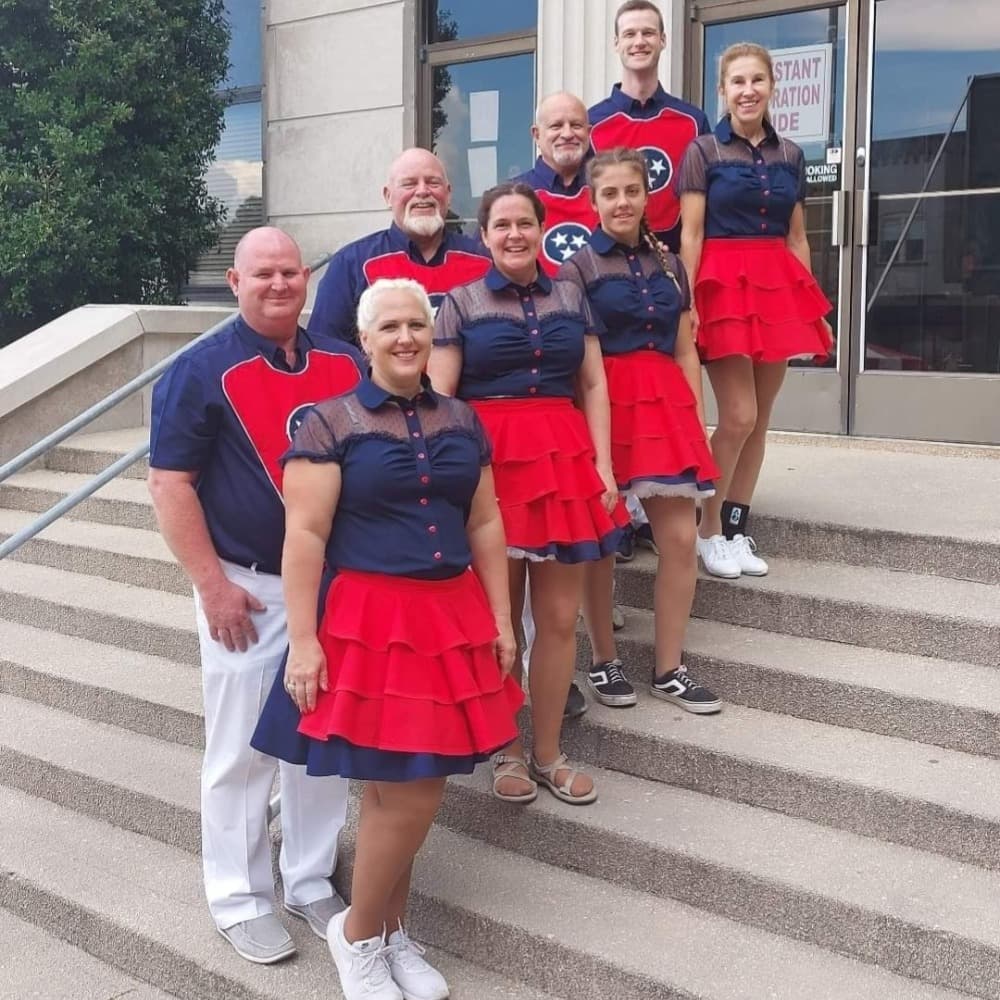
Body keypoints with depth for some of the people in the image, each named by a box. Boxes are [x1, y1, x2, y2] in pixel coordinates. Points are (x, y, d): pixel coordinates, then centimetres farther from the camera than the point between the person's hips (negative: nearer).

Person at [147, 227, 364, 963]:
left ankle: (312, 883, 30)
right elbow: (170, 482, -10)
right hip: (248, 588, -4)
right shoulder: (202, 370, -8)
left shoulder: (346, 365, 5)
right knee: (242, 751, 5)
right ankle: (240, 901, 21)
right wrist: (212, 584, -15)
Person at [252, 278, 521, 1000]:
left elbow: (485, 525, 13)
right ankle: (357, 934, 21)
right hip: (369, 621, -5)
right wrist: (303, 642, -15)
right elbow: (305, 536, -10)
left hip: (453, 619, 5)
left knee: (407, 792, 12)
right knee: (404, 796, -3)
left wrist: (501, 620, 10)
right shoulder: (330, 423, -6)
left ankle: (393, 933, 30)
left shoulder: (462, 421, 10)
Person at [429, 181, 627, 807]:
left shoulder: (571, 297, 12)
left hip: (564, 459, 3)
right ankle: (507, 751, 22)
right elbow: (438, 397, -2)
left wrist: (603, 465, 1)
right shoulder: (461, 303, 3)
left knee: (561, 619, 6)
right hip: (490, 460, -3)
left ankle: (549, 754, 21)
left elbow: (594, 385, 10)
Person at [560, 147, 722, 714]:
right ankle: (604, 662, 19)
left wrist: (697, 422, 8)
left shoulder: (669, 265, 14)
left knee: (681, 539, 1)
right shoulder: (577, 269, 0)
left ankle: (670, 669, 13)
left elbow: (686, 353, 14)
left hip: (665, 404, 5)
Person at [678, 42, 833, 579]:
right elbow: (690, 235, -5)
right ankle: (708, 531, 6)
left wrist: (814, 306, 11)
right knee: (738, 417, -10)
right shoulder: (703, 151, 0)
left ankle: (737, 529, 16)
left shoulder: (790, 156, 12)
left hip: (778, 287, 5)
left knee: (759, 419, 6)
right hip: (724, 285, -5)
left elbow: (797, 239, 14)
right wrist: (687, 302, -14)